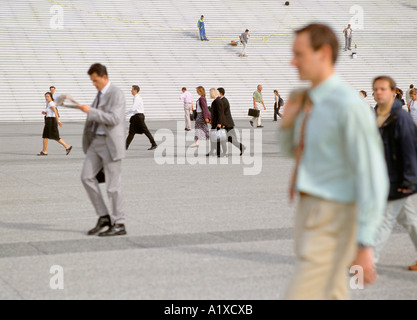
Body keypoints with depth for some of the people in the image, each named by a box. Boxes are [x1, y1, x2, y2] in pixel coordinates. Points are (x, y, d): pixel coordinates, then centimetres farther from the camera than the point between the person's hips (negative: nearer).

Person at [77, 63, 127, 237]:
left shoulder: (116, 94, -13)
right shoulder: (101, 94, 16)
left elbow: (114, 119, -23)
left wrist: (90, 111, -23)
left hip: (111, 143, -9)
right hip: (97, 141, 9)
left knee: (113, 184, -4)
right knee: (87, 176, 0)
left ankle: (119, 224, 7)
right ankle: (104, 217, 8)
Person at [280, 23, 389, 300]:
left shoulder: (350, 106, -20)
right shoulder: (310, 101, 9)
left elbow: (372, 177, -21)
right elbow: (291, 150, 25)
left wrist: (365, 244, -23)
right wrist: (288, 121, 1)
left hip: (335, 222, -9)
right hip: (311, 213, 9)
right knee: (331, 298, 16)